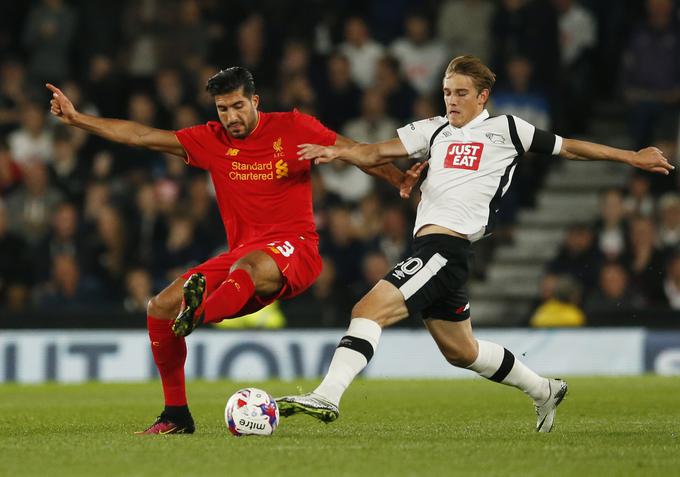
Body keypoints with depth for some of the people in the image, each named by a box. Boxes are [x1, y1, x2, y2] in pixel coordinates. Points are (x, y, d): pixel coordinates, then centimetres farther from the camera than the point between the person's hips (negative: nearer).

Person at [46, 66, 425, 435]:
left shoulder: (293, 128, 1)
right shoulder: (211, 141, 9)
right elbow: (140, 136, 8)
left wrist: (400, 179, -10)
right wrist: (76, 118, 4)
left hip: (294, 249, -5)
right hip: (243, 252, 5)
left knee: (248, 267, -41)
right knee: (160, 307, -7)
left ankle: (199, 313, -72)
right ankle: (176, 415, 3)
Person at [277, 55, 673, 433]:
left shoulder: (505, 129, 6)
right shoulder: (435, 130, 21)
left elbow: (569, 148, 13)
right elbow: (379, 153, 12)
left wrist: (633, 157, 15)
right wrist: (336, 152, -8)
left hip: (447, 243, -8)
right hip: (427, 244, 8)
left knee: (369, 309, -22)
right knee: (460, 350, 20)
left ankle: (327, 396, -28)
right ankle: (544, 391, 38)